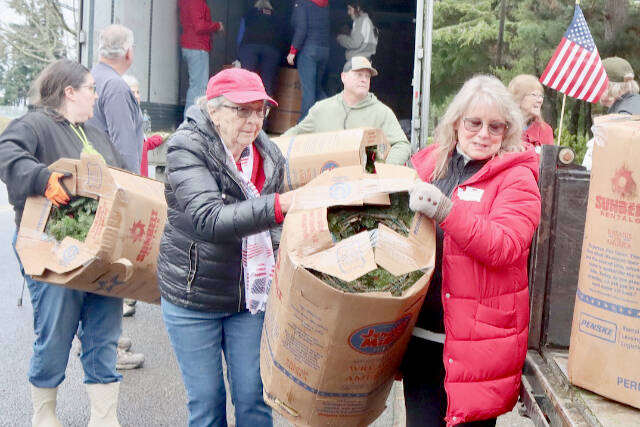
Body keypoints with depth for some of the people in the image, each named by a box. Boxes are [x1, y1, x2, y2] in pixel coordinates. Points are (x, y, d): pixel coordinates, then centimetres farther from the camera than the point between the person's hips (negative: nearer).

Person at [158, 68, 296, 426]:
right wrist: (280, 204, -41)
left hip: (252, 296, 4)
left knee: (253, 397, 9)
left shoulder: (270, 156, 0)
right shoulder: (187, 148, -16)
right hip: (193, 296, -3)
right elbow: (208, 220, -32)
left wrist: (279, 270, -1)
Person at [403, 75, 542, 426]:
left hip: (478, 340, -4)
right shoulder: (428, 163, 9)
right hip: (421, 331, 4)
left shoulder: (517, 177, -4)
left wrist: (444, 210, -28)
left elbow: (504, 246, -20)